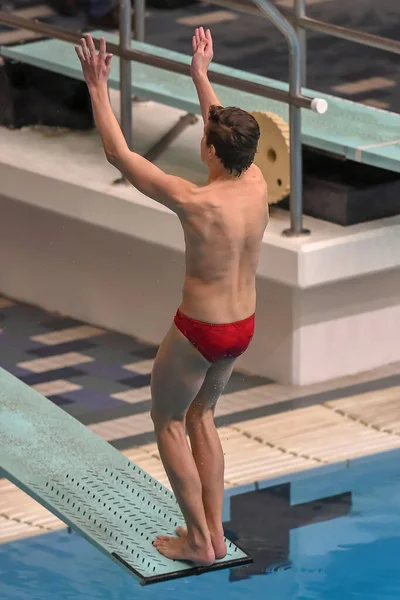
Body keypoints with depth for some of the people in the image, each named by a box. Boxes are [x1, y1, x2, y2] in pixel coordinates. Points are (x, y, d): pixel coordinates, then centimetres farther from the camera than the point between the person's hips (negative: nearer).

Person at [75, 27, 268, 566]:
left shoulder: (197, 203, -28)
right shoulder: (258, 186, -11)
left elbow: (119, 154, -20)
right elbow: (230, 132, 11)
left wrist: (98, 86, -13)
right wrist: (202, 76, 22)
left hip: (199, 331, -6)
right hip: (243, 326, 6)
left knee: (168, 421, 15)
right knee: (200, 416, 25)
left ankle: (199, 540, 16)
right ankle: (214, 531, 27)